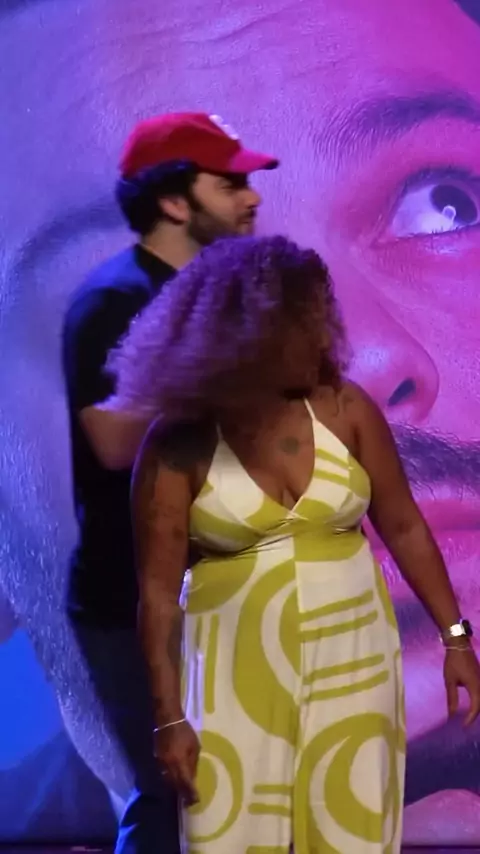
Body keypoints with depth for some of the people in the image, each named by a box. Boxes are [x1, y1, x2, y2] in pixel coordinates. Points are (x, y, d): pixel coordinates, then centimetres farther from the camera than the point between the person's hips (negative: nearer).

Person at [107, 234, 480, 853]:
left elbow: (404, 528, 6)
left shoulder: (345, 409, -2)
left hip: (350, 662, 2)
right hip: (239, 674, -2)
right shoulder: (178, 444, -10)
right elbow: (158, 587, -9)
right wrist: (170, 716, -11)